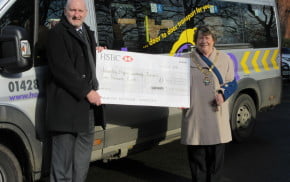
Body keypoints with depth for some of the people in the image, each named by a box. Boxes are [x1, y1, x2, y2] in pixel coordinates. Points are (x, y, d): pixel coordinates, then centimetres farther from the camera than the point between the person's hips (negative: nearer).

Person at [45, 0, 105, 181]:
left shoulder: (87, 31, 16)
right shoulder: (57, 33, -11)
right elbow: (61, 69, -19)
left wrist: (95, 50, 16)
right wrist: (86, 92, -19)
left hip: (86, 99, 9)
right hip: (66, 102, -9)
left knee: (85, 142, 17)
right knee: (64, 151, -5)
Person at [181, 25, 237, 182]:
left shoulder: (224, 59, 9)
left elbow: (232, 83, 11)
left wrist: (223, 94, -8)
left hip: (216, 113, 1)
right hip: (194, 113, 0)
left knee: (216, 152, 5)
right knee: (196, 152, 3)